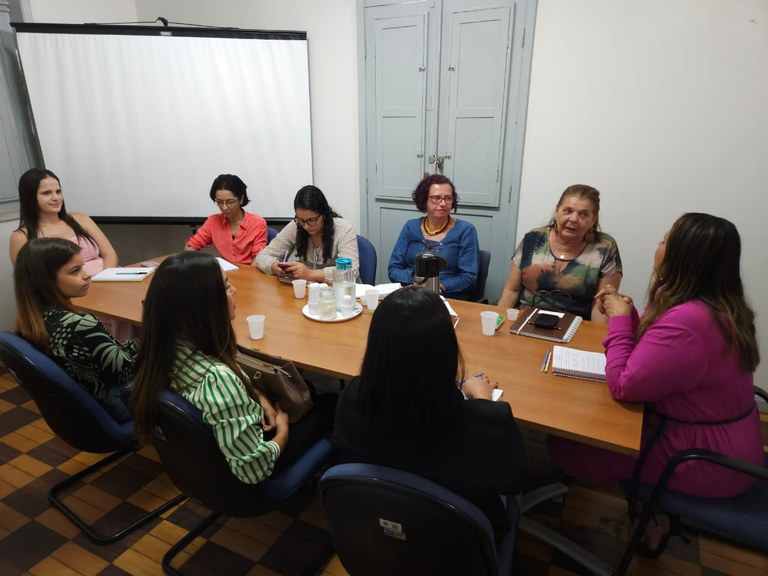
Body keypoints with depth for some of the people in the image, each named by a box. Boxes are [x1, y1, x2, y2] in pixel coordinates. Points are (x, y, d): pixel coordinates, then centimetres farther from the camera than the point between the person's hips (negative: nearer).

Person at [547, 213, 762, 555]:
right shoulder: (718, 305, 0)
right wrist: (626, 314, -2)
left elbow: (623, 386, -25)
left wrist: (619, 319, -16)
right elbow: (651, 353, 12)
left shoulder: (687, 321, -34)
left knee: (563, 444, -7)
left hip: (705, 457, -9)